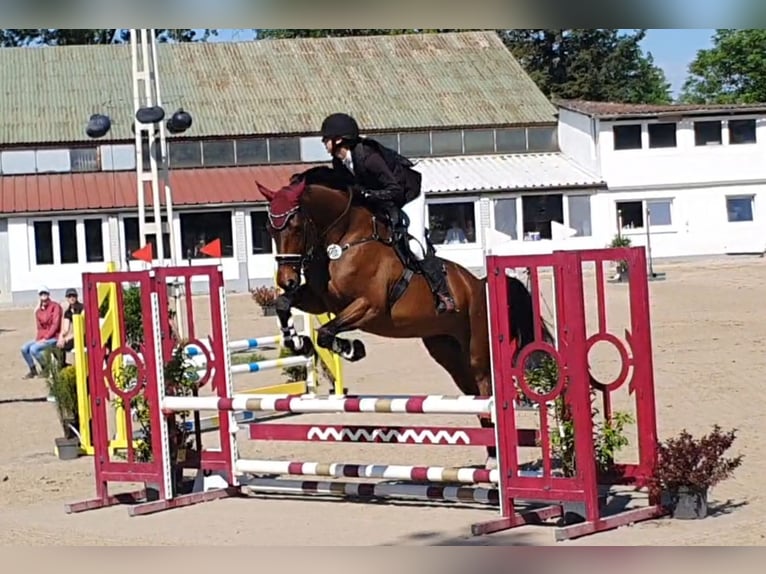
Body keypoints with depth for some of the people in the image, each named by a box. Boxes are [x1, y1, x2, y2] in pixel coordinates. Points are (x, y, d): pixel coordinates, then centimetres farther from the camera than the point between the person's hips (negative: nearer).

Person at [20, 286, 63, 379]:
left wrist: (45, 338, -18)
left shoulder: (55, 306, -8)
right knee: (24, 348, -8)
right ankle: (33, 370, 9)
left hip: (53, 337, -7)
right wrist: (38, 338, -5)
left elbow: (55, 324, -14)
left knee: (33, 349, -27)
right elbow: (40, 327, 15)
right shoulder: (38, 311, 11)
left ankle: (45, 369, -8)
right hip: (42, 338, 7)